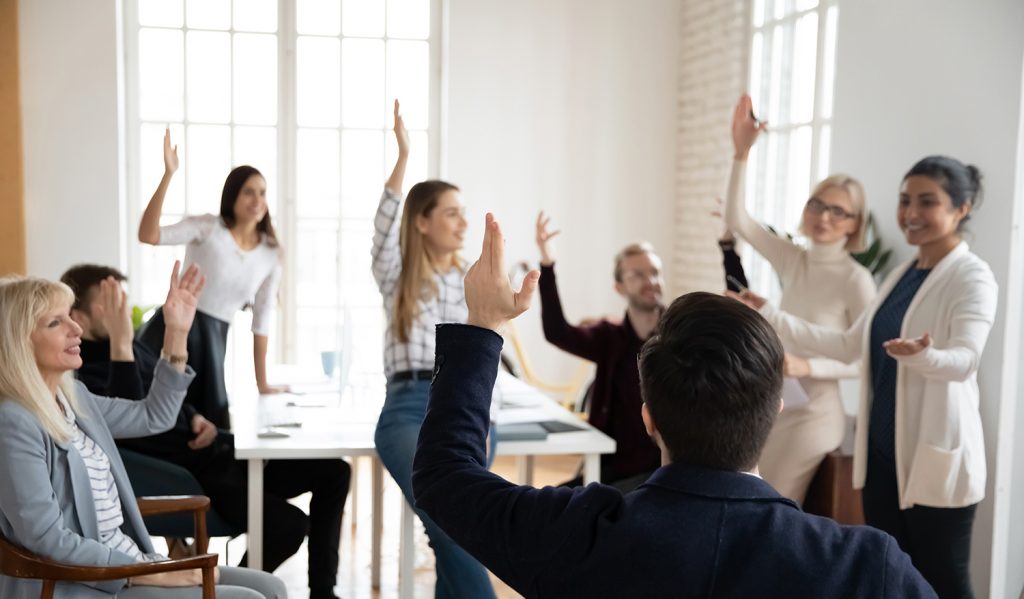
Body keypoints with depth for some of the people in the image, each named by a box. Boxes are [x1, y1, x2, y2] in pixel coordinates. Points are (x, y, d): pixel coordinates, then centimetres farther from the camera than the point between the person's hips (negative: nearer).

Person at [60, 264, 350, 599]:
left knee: (333, 472, 4)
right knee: (288, 524, -27)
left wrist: (197, 419, 5)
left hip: (217, 452, 9)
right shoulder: (79, 377, -15)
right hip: (189, 475, -9)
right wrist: (121, 346, -38)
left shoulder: (126, 349, 12)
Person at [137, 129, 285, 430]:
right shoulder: (207, 228, -4)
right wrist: (168, 175, -27)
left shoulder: (270, 254, 7)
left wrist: (262, 382, 12)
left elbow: (263, 318, 11)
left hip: (213, 339, 4)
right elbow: (148, 235, -19)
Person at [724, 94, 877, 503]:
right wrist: (741, 152, -12)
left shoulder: (856, 280, -13)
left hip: (813, 414, -6)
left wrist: (807, 366, -26)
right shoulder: (792, 260, 2)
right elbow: (736, 219, -3)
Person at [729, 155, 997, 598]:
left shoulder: (972, 277, -11)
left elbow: (965, 359, -26)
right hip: (882, 450, 8)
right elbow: (850, 346, 15)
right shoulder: (900, 274, 12)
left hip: (935, 456, -7)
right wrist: (772, 318, 9)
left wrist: (923, 356, -48)